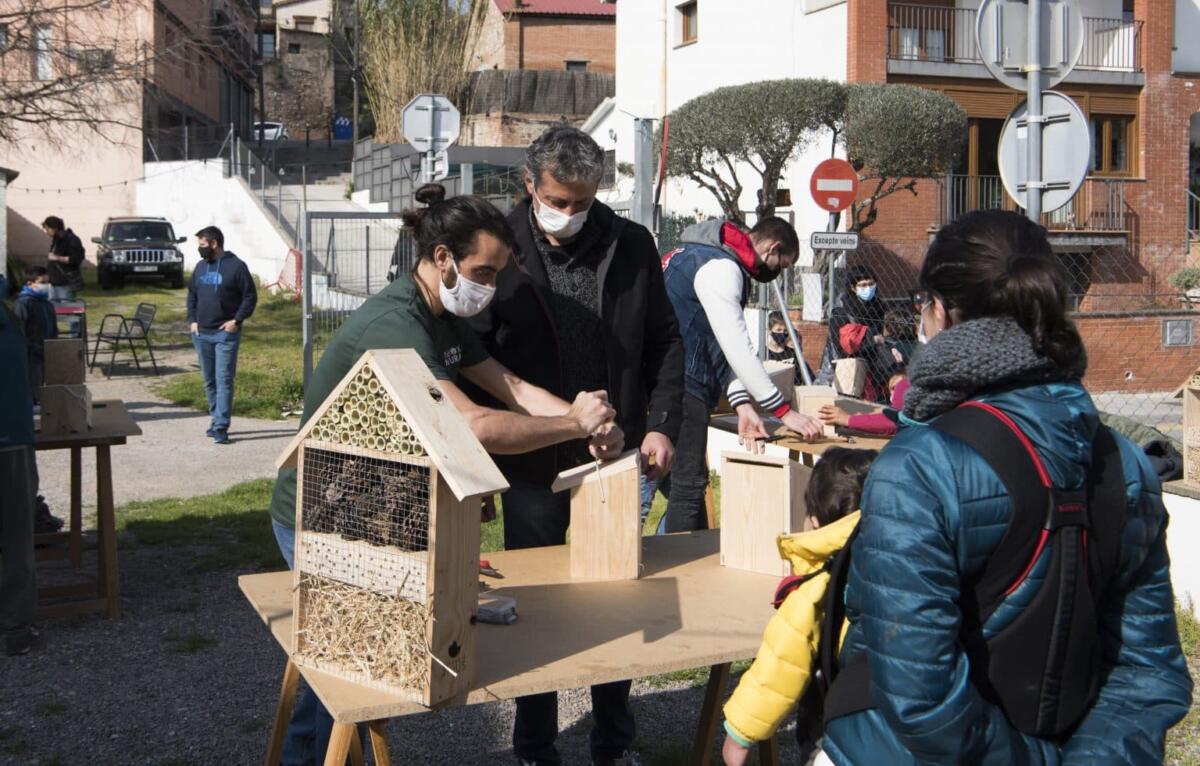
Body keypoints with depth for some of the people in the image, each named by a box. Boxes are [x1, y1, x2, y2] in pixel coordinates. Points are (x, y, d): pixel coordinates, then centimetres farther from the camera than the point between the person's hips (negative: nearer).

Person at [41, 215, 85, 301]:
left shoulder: (71, 240, -14)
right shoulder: (55, 239, 15)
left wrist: (58, 258, -21)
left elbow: (76, 259, -22)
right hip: (54, 282, 9)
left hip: (66, 284, -9)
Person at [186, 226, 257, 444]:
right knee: (209, 381, 13)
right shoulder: (201, 267, 12)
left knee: (224, 380, -9)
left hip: (225, 334, -6)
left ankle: (221, 427, -11)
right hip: (201, 334, 7)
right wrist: (192, 320, 7)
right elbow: (191, 295, 20)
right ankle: (216, 418, 24)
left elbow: (250, 296, -6)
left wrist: (237, 320, -13)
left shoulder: (236, 266, -7)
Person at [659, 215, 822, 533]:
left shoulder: (727, 266, 18)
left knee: (689, 481, 15)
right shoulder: (719, 268, -15)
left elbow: (727, 347, 14)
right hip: (681, 388, -11)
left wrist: (743, 406, 2)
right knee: (687, 484, -7)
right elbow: (738, 349, -21)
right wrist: (785, 412, -18)